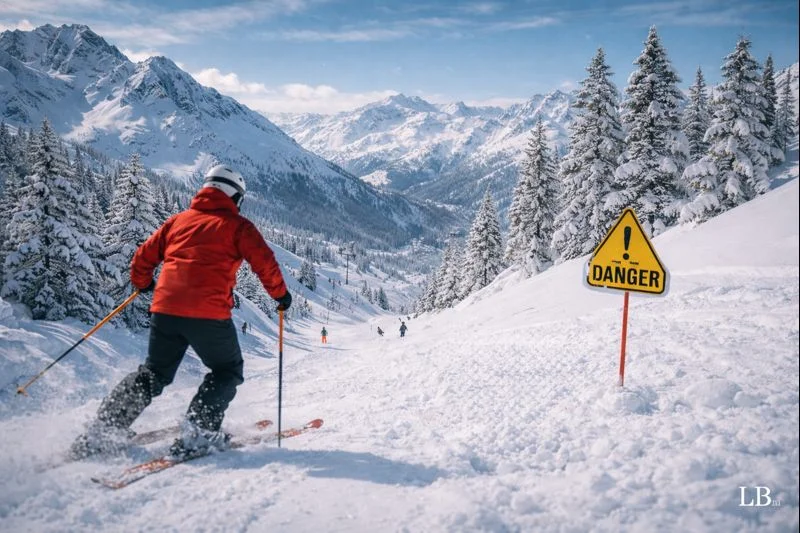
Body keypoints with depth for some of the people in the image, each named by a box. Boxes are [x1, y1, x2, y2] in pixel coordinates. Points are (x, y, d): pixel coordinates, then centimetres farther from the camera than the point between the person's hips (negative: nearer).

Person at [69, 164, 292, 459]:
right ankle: (199, 430, -2)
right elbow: (264, 261, -2)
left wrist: (143, 283, 39)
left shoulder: (179, 219, 19)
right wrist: (280, 294, 12)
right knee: (228, 371, 15)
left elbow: (144, 255, 21)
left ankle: (104, 429, 13)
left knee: (154, 372, 21)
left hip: (165, 308, 5)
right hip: (209, 313, -5)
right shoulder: (237, 225, 7)